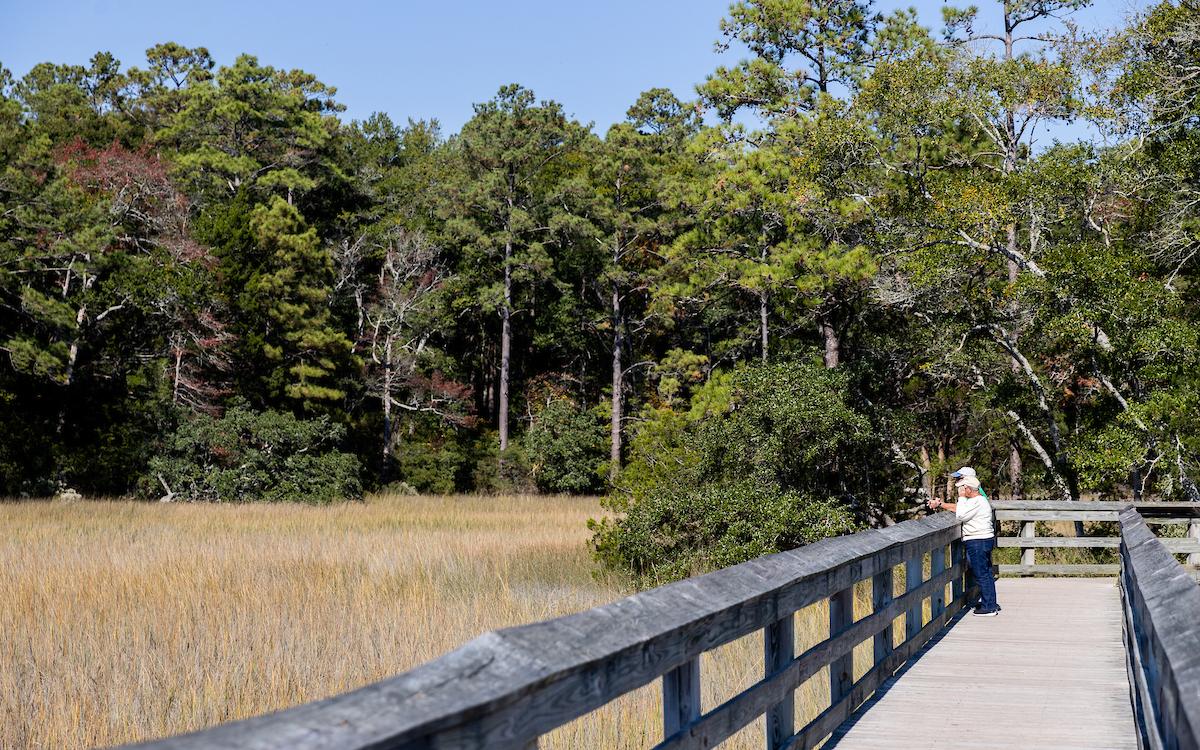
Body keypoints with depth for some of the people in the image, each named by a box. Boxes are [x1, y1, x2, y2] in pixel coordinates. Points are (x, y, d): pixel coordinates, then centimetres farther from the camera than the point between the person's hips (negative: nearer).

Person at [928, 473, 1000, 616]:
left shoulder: (977, 502, -18)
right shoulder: (977, 499, 15)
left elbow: (960, 515, -21)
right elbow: (958, 508, 24)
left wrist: (962, 497, -13)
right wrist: (940, 504, 20)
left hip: (977, 542, -11)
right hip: (984, 540, 11)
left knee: (982, 575, -5)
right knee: (986, 573, 15)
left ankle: (989, 607, -1)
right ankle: (991, 604, 23)